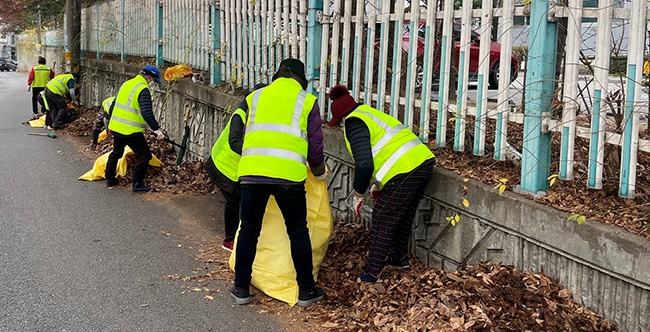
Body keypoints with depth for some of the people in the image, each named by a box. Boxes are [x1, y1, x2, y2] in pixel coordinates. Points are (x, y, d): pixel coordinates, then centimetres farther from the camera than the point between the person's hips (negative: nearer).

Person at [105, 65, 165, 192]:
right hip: (131, 131, -9)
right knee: (144, 155, 2)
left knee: (116, 153, 26)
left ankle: (109, 181, 36)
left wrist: (110, 121, 33)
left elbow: (114, 105, 21)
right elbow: (147, 113, -26)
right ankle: (137, 184, 2)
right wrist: (157, 129, -26)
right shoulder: (143, 89, -15)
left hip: (116, 127, 9)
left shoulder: (127, 84, 12)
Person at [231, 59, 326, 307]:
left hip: (250, 171, 2)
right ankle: (306, 291, 19)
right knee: (298, 232, 12)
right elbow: (315, 144, 12)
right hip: (288, 174, -2)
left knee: (249, 230, 16)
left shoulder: (255, 97, 20)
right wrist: (319, 172, 30)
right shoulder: (307, 101, 13)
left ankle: (241, 289, 24)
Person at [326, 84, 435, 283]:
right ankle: (399, 257, 41)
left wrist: (358, 195, -3)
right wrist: (379, 184, 29)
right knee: (404, 215, 25)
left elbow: (364, 164, -16)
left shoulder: (354, 123, -5)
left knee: (383, 218, 1)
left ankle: (372, 272, 6)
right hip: (424, 162, 10)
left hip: (404, 173, -10)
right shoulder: (370, 114, 25)